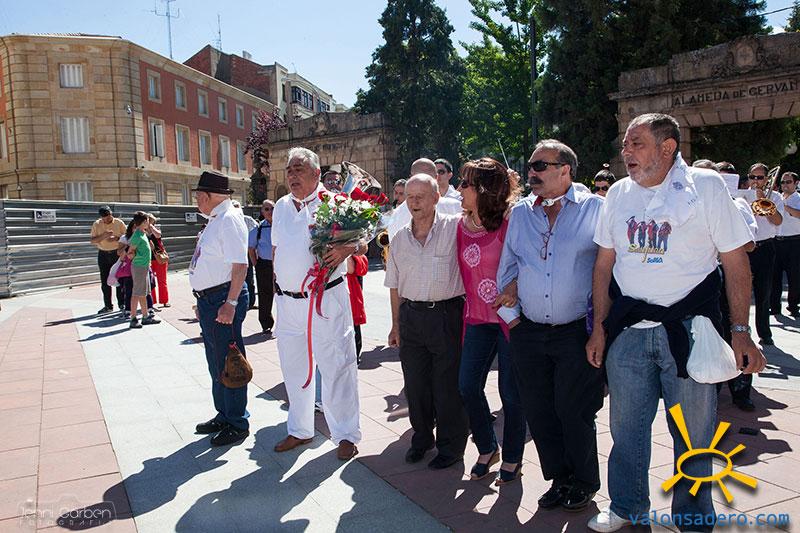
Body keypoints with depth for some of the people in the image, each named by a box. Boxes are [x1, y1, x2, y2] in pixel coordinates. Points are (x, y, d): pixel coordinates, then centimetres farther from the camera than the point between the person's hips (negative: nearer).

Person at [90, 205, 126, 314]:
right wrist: (103, 236, -19)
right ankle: (108, 306, 11)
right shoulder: (97, 224, 0)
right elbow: (92, 240, -2)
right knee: (105, 281, 4)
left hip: (117, 253, -2)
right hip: (103, 255, 2)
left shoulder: (119, 223, -3)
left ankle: (121, 304, 9)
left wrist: (116, 238, -19)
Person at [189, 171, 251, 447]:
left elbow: (240, 264, -22)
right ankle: (223, 416, 36)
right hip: (208, 298, 10)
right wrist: (203, 300, 20)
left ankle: (237, 424, 13)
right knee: (215, 362, 20)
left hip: (223, 299, -10)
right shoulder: (214, 220, 16)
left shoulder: (229, 220, -15)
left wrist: (231, 303, -26)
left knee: (229, 362, -1)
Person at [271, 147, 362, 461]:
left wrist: (348, 249, -26)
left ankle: (346, 434, 15)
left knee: (336, 367, 1)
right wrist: (277, 285, 15)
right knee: (293, 368, 16)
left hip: (326, 299, -6)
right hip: (287, 301, 6)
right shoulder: (281, 207, 13)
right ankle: (299, 430, 33)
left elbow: (363, 243, -5)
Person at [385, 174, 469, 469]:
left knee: (448, 385, 5)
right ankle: (422, 438, 34)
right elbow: (395, 286, 13)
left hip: (447, 315, -4)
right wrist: (396, 324, 12)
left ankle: (450, 447, 23)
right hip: (411, 316, 4)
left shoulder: (455, 227, -6)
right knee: (415, 383, 13)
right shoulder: (400, 239, 8)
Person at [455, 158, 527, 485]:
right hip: (478, 318, 6)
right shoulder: (462, 226, 6)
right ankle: (487, 448, 29)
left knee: (511, 392, 5)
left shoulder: (510, 222, -12)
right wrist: (471, 307, 9)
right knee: (468, 385, 6)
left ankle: (512, 459, 25)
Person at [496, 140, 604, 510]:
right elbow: (507, 267, 17)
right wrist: (511, 310, 10)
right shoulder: (519, 213, 10)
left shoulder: (595, 209, -3)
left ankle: (584, 483, 27)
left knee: (573, 411, 3)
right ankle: (559, 478, 30)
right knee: (538, 411, 10)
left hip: (577, 331, -4)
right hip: (528, 332, 4)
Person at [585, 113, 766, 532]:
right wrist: (599, 327, 7)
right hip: (628, 329, 3)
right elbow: (604, 264, 11)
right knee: (626, 426, 12)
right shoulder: (618, 194, 7)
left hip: (688, 328, -3)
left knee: (694, 433, 7)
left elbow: (735, 263, -3)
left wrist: (740, 332, -7)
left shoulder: (706, 186, -4)